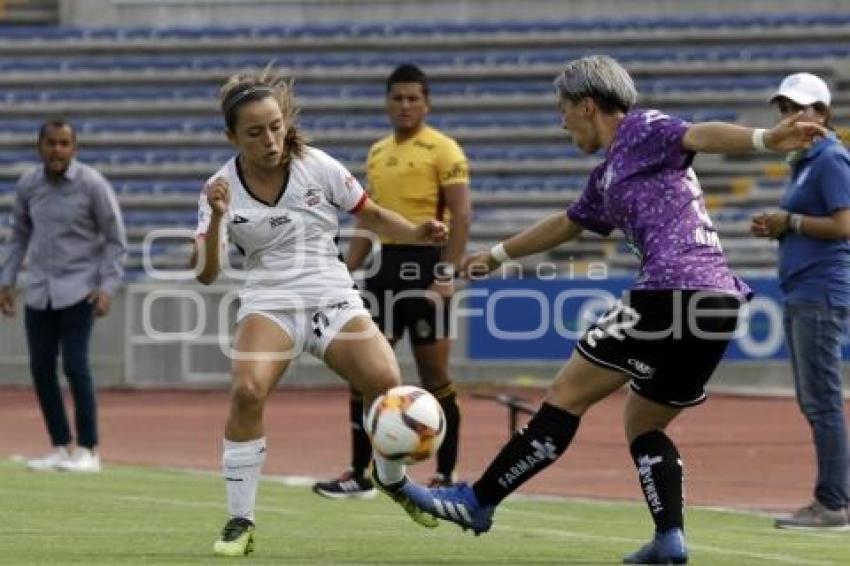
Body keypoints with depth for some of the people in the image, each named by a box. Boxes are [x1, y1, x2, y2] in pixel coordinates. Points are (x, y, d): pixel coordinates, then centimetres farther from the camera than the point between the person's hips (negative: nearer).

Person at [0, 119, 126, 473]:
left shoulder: (92, 185, -11)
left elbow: (116, 240, -5)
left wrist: (107, 287, -15)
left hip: (79, 289, -5)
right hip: (40, 290, 5)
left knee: (75, 366, -13)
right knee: (41, 368, 2)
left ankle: (88, 451, -4)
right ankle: (61, 449, 12)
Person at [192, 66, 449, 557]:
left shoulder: (317, 167, -4)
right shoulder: (222, 189, -5)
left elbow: (372, 216, 8)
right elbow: (206, 274, -11)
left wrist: (416, 233, -10)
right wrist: (216, 221, -27)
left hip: (333, 296, 1)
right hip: (268, 302, -1)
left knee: (388, 384, -19)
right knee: (247, 390, -28)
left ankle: (393, 481, 14)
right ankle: (241, 522, -16)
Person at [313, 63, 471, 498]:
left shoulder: (442, 150, -7)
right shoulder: (377, 153, 15)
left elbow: (461, 216, -12)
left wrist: (446, 274, -20)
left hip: (424, 266, -7)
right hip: (387, 266, 7)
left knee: (433, 375, -2)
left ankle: (446, 476, 7)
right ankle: (359, 475, 10)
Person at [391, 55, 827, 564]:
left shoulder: (641, 130, 2)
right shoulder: (608, 176, 28)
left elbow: (700, 135, -17)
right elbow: (567, 224, 44)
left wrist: (765, 139, -36)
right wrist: (498, 256, 57)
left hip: (674, 290, -9)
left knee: (566, 398, -1)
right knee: (643, 423, 19)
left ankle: (477, 502, 5)